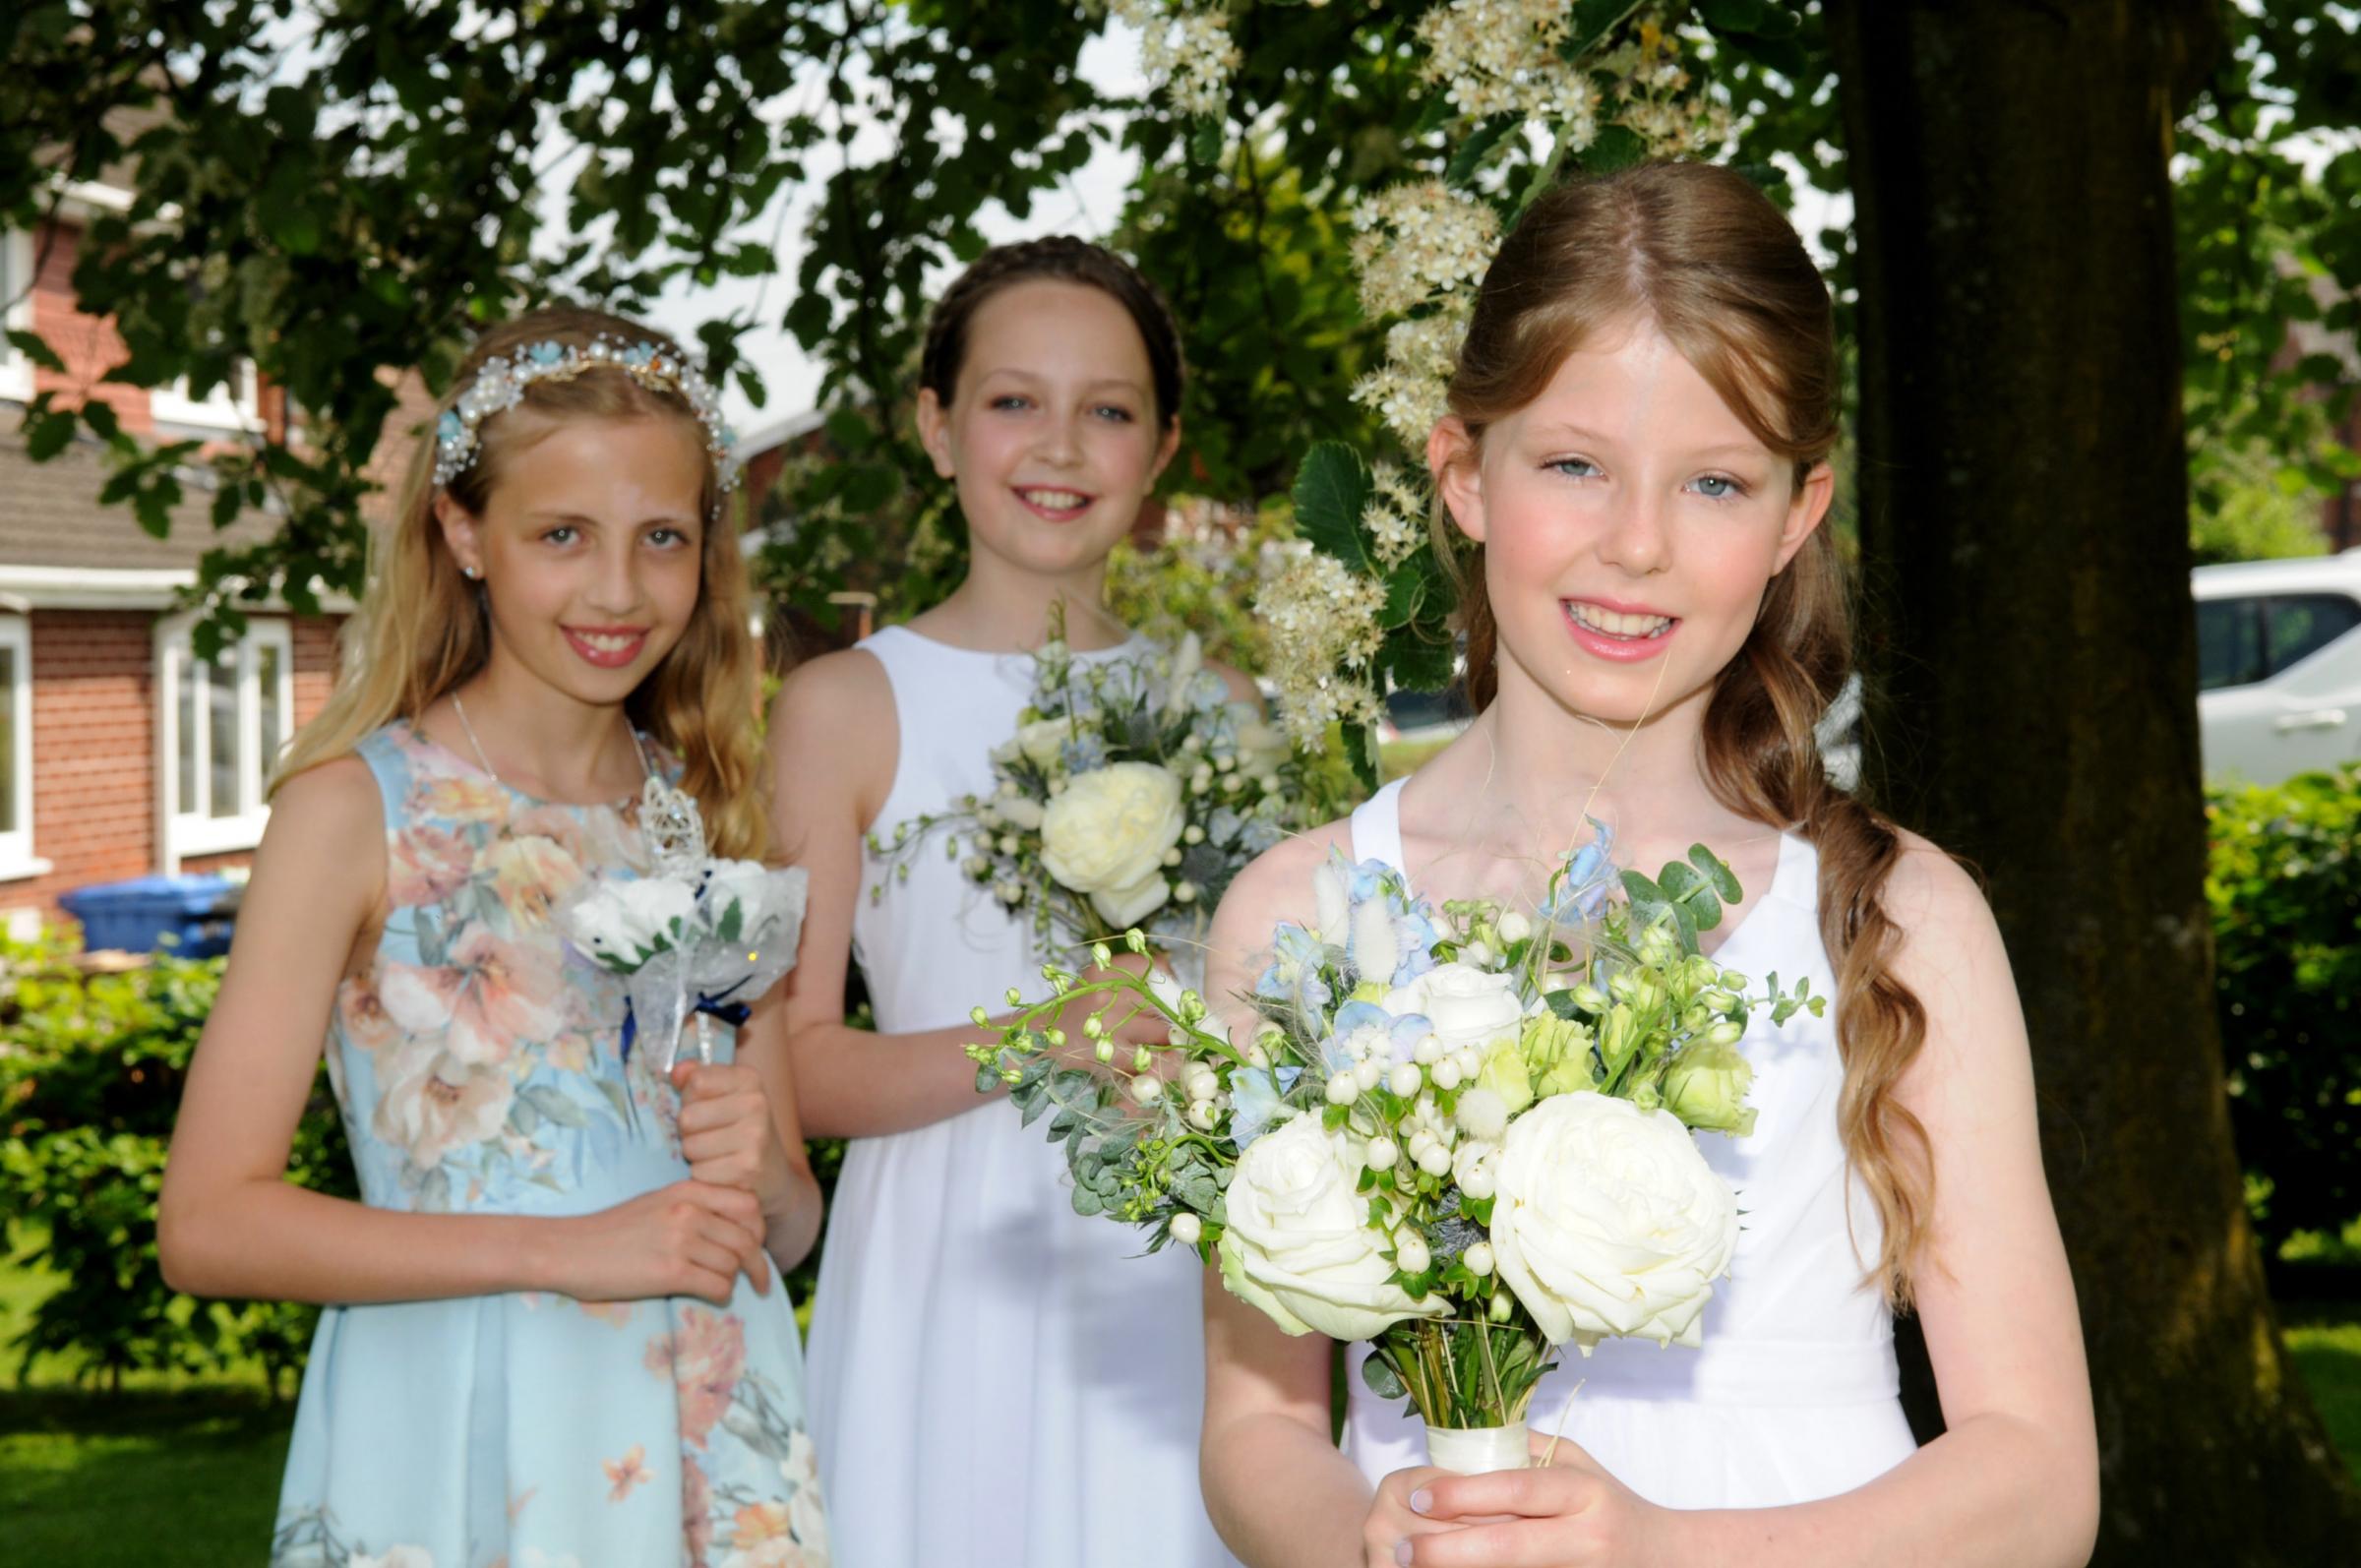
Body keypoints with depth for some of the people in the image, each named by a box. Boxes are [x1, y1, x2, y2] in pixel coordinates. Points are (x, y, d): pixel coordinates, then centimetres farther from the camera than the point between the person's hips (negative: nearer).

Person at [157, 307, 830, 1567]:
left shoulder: (711, 813, 7)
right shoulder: (357, 807, -7)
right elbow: (208, 1223, -12)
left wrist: (764, 1174, -9)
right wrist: (562, 1249, -17)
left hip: (711, 1446, 4)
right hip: (463, 1450, -4)